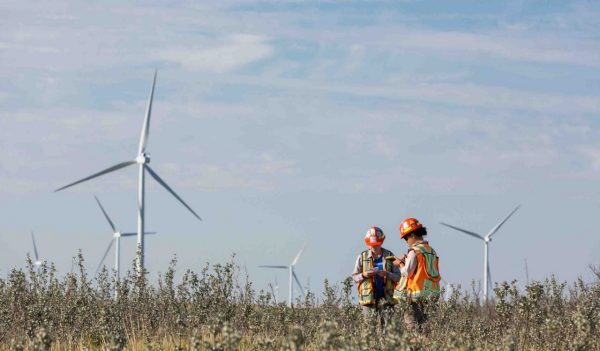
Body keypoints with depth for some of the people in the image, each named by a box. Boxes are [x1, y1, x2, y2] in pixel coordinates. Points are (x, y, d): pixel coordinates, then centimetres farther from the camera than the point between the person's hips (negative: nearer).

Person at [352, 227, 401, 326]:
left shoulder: (389, 256, 7)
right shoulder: (362, 257, 7)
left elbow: (397, 276, 6)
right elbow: (354, 277, 10)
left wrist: (386, 274, -13)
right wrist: (364, 275, -11)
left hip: (385, 298, 0)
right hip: (368, 298, 0)